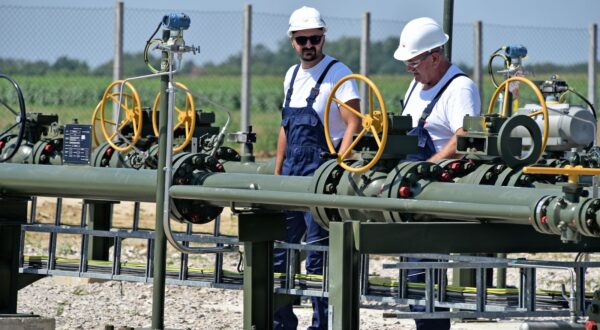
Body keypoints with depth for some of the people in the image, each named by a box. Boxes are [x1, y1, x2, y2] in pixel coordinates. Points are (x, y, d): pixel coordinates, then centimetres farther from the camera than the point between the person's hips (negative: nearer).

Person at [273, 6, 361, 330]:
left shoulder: (337, 73, -9)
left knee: (318, 254, -5)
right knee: (278, 248, 9)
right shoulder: (292, 75, 15)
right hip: (292, 174, 8)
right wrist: (277, 173, 18)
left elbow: (354, 125, -16)